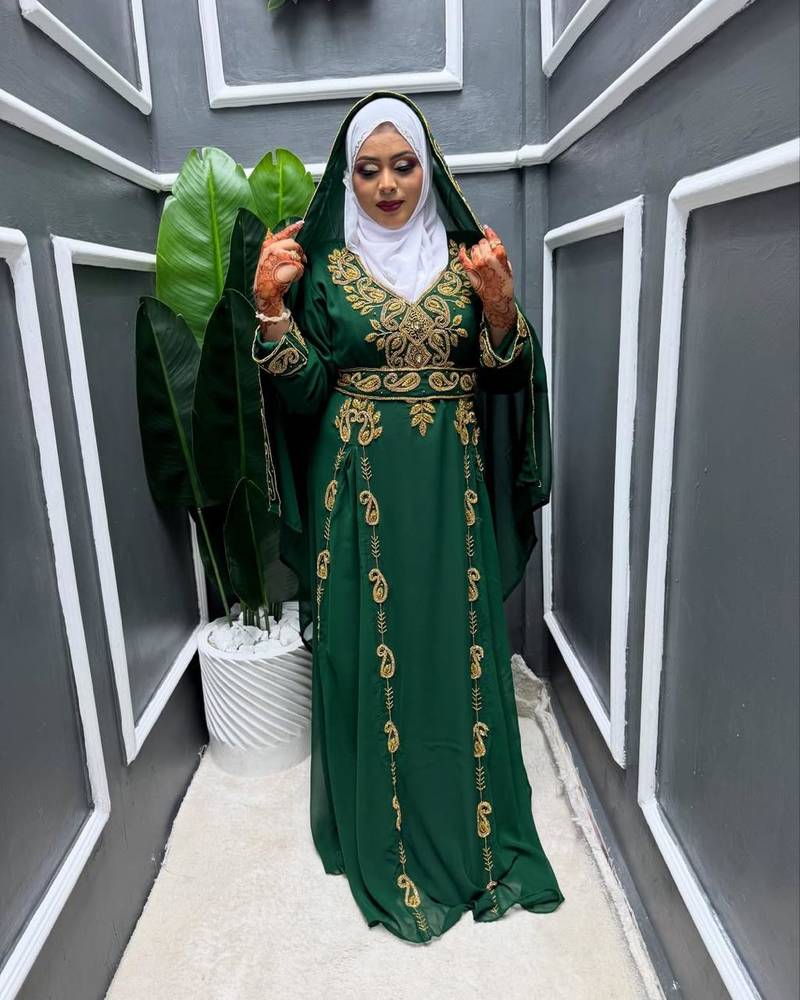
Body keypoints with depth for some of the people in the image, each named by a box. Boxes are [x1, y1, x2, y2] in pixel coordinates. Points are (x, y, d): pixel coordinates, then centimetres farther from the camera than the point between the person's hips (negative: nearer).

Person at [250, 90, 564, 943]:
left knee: (457, 641, 8)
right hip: (362, 486, -1)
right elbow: (304, 391, -3)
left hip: (452, 485, 2)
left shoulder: (466, 254, 5)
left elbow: (503, 377, 2)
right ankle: (383, 829, 28)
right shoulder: (325, 265, 2)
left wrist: (501, 307, -16)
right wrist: (271, 304, -16)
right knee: (370, 647, 6)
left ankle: (471, 818, 31)